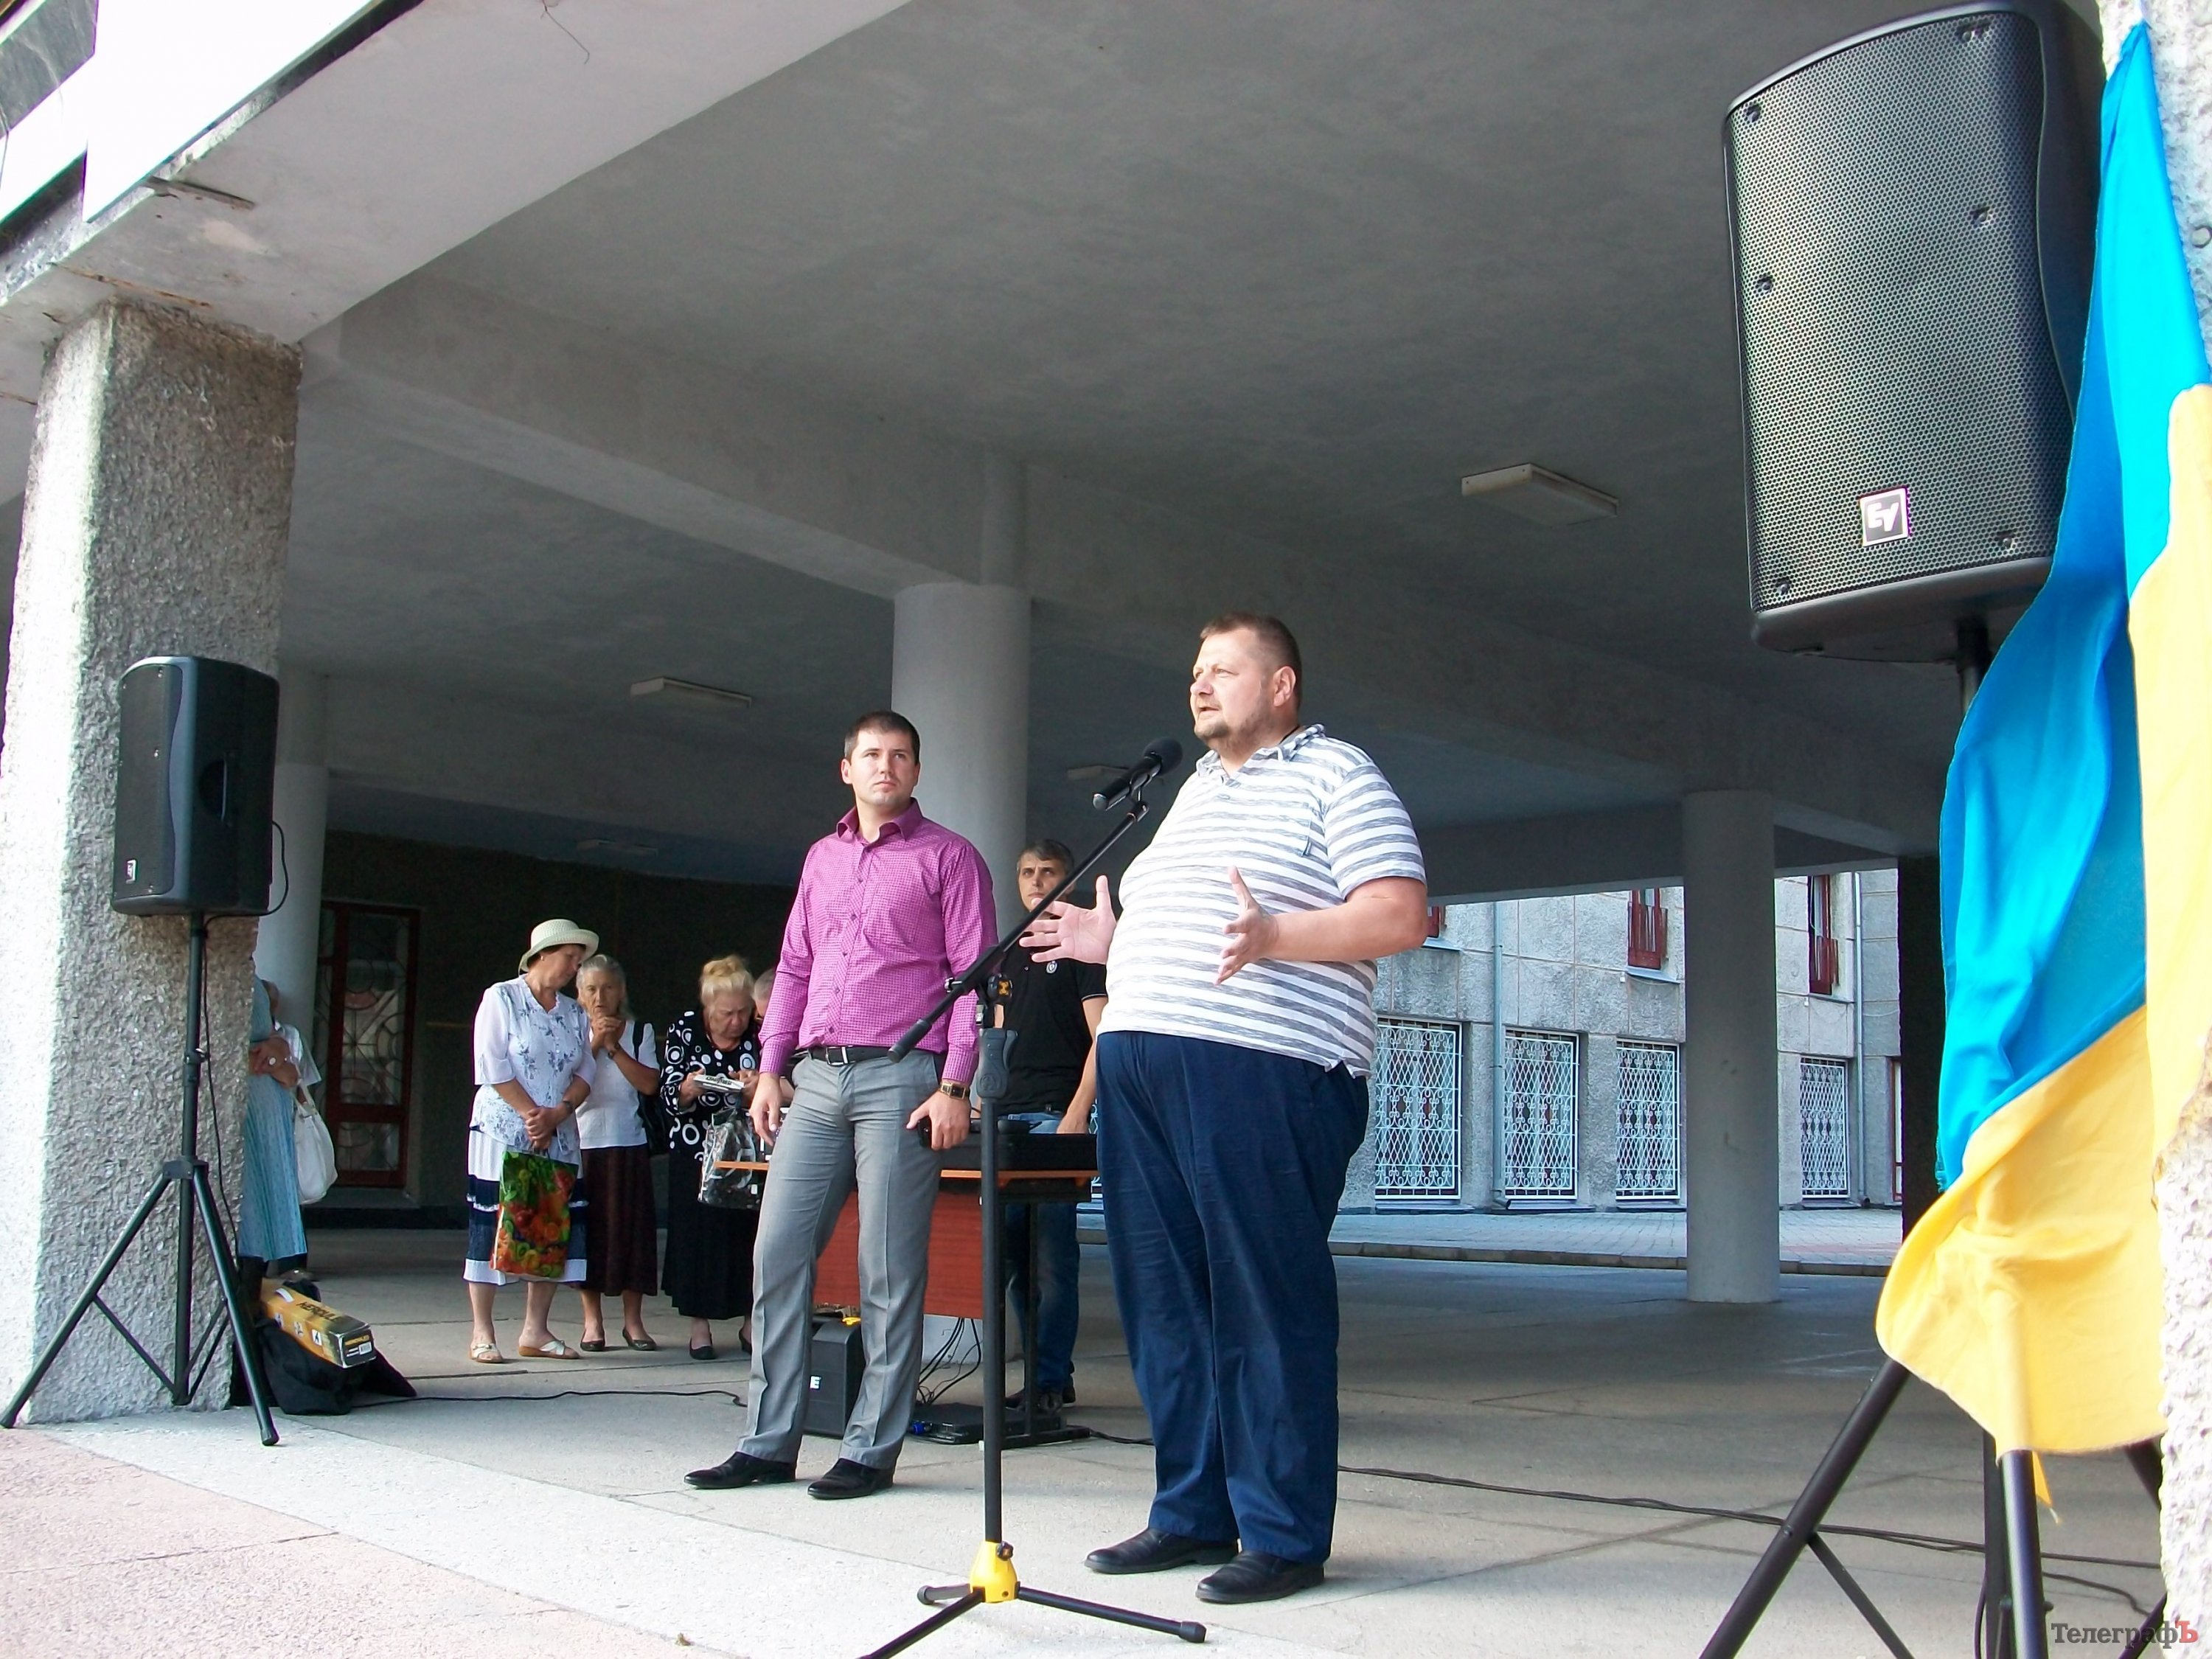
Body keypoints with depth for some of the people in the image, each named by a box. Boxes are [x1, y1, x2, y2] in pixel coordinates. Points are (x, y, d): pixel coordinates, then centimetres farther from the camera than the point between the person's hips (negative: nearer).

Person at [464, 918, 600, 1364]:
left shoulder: (575, 1015, 14)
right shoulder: (501, 999, -1)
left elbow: (586, 1073, 8)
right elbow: (492, 1067, -9)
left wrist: (556, 1115, -8)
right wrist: (531, 1113, -13)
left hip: (559, 1139, 5)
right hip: (502, 1132, -5)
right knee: (492, 1226, -5)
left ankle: (535, 1331, 9)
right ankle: (482, 1334, 0)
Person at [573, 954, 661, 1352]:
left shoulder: (640, 1032, 8)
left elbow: (649, 1083, -5)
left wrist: (614, 1047, -10)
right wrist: (594, 1043, -12)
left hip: (628, 1143, 1)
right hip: (581, 1142, 0)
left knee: (630, 1226, 0)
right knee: (587, 1228, 0)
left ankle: (633, 1320, 9)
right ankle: (592, 1321, 9)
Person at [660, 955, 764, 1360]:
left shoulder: (760, 1034, -2)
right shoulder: (683, 1031, -2)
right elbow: (668, 1100, -6)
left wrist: (757, 1091, -25)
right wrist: (687, 1090, -27)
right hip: (695, 1150, 0)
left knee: (749, 1229, -4)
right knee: (697, 1230, -2)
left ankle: (751, 1321, 8)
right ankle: (700, 1325, 8)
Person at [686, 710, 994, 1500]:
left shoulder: (948, 858, 4)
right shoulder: (821, 858, 20)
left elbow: (973, 977, -3)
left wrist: (953, 1086, -11)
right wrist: (771, 1067, 11)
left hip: (900, 1079, -5)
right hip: (815, 1079, 5)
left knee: (889, 1272, -2)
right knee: (777, 1253, 2)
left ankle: (871, 1449, 6)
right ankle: (767, 1442, 10)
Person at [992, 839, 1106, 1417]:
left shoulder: (1082, 948, 2)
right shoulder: (1007, 956, 21)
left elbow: (1102, 1037, -5)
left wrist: (1078, 1112, -15)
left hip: (1056, 1117, -6)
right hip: (1005, 1118, 6)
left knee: (1052, 1254, -7)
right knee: (1013, 1252, 6)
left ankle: (1051, 1379, -3)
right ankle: (1039, 1370, 13)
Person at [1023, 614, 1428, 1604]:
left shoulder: (1334, 775, 1)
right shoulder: (1194, 792, 26)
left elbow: (1400, 916, -10)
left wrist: (1273, 936, -21)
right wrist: (1110, 943, 19)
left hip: (1261, 1072, -8)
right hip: (1137, 1064, 8)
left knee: (1267, 1306, -6)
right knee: (1163, 1302, 9)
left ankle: (1284, 1537, 2)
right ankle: (1192, 1514, 19)